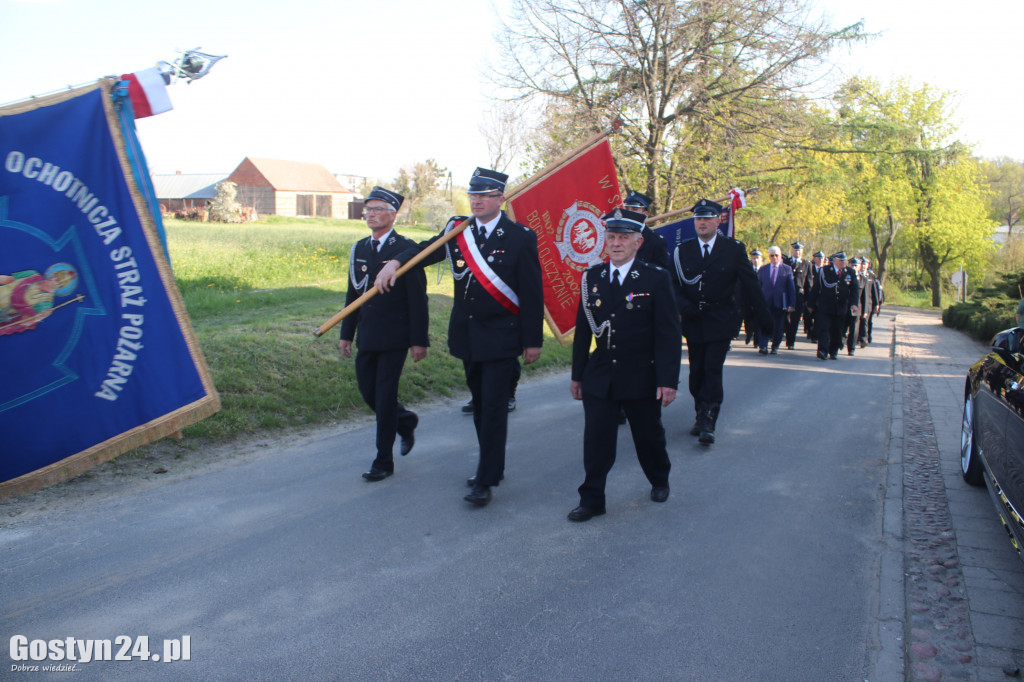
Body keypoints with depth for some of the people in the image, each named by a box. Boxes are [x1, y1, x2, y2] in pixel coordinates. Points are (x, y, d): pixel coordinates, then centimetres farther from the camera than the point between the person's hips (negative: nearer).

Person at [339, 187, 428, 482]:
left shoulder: (406, 248, -8)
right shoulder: (359, 248, 10)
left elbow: (418, 298, -10)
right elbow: (353, 293, 15)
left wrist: (419, 340, -12)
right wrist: (346, 334, 13)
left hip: (395, 337, -6)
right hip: (367, 336, 6)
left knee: (385, 395, -3)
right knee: (367, 391, 10)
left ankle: (384, 461, 10)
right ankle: (405, 421, 38)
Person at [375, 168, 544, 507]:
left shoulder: (520, 237, -8)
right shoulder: (458, 231, 7)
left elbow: (532, 292, -7)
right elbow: (426, 249, -2)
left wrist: (533, 340, -8)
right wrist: (394, 262, -23)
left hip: (501, 337, -5)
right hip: (466, 335, 6)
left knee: (493, 406, -6)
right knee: (479, 404, 15)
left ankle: (485, 482, 2)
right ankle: (492, 467, 30)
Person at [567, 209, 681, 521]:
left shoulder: (657, 279, -7)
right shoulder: (591, 278, 2)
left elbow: (668, 334, -9)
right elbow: (583, 330, 7)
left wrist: (668, 380, -13)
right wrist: (577, 374, 8)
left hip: (642, 378, -2)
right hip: (599, 377, 2)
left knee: (649, 436, 15)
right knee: (596, 442, 1)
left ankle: (660, 481, 41)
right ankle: (592, 499, 14)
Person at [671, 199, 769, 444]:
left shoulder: (734, 249, -1)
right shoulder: (682, 251, 4)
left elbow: (750, 285, 1)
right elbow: (673, 285, 3)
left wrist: (764, 319, 2)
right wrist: (684, 306, -17)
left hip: (721, 322, -3)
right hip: (693, 323, 3)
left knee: (713, 370, -9)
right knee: (696, 372, 10)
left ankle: (708, 423, -6)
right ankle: (701, 416, 26)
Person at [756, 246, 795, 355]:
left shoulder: (787, 269, 4)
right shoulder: (763, 269, 8)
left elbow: (791, 288, 2)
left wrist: (792, 304, -3)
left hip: (780, 303, 0)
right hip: (766, 302, 0)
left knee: (778, 326, 6)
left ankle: (775, 347, 18)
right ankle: (762, 346, -9)